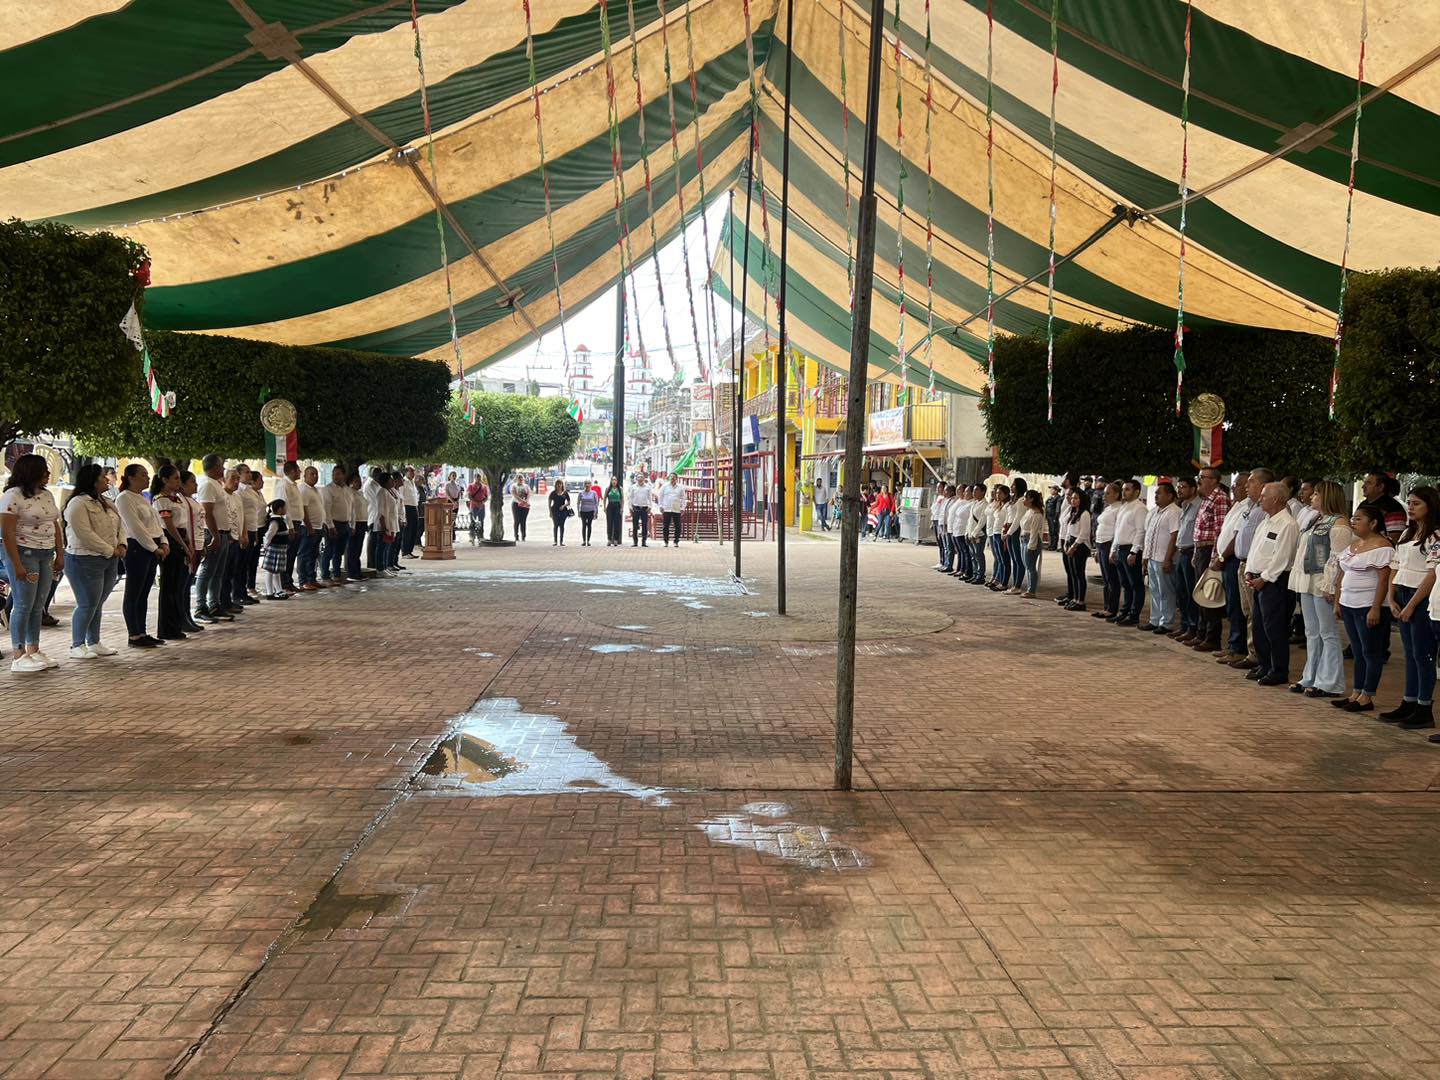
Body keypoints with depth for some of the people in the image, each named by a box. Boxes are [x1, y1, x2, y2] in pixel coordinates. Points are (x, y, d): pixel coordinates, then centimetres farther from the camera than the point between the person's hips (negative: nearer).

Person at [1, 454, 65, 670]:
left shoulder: (47, 495, 13)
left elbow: (56, 527, 18)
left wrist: (60, 555, 12)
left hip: (46, 555, 7)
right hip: (24, 553, -7)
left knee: (38, 606, 10)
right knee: (23, 605, -5)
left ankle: (33, 651, 16)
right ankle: (19, 657, 1)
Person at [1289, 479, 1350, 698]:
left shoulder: (1338, 523, -12)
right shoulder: (1314, 520, 17)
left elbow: (1337, 559, -18)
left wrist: (1329, 586, -22)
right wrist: (1295, 568, 16)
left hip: (1322, 585, -10)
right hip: (1307, 583, 10)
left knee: (1328, 634, -3)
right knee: (1312, 633, 14)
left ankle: (1329, 684, 2)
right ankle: (1311, 679, 21)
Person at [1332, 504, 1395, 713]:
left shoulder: (1381, 546, -13)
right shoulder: (1353, 545, 14)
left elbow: (1384, 579, -18)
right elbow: (1343, 575, 17)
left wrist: (1376, 609, -22)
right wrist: (1337, 601, 14)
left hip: (1369, 607, -8)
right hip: (1349, 606, 8)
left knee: (1371, 652, 0)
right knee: (1357, 652, 12)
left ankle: (1367, 698, 4)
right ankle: (1356, 694, 17)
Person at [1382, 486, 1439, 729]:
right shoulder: (1407, 534, 15)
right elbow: (1395, 568, 15)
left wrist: (1411, 605, -16)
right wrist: (1391, 599, 3)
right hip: (1403, 597, 8)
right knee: (1410, 654, 12)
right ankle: (1409, 704, 18)